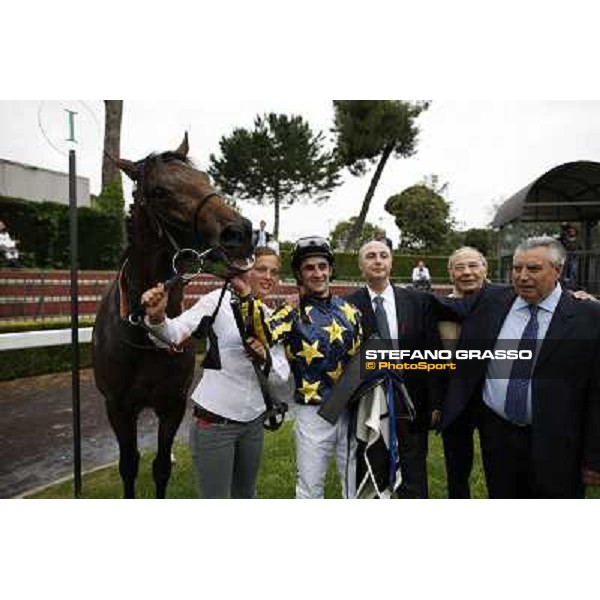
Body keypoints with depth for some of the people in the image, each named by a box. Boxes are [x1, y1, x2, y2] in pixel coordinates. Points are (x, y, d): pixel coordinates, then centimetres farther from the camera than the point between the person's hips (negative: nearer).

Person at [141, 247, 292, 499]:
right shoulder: (219, 301, -10)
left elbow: (281, 381, 2)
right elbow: (173, 334, -23)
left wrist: (266, 358, -19)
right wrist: (157, 317, -44)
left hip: (253, 422, 6)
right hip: (214, 422, -5)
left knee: (245, 495, 23)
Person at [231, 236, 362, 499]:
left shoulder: (349, 311, 5)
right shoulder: (293, 314, -7)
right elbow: (264, 333, -27)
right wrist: (245, 292, -41)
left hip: (352, 409, 3)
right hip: (313, 412, -3)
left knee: (356, 484, 17)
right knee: (310, 488, 10)